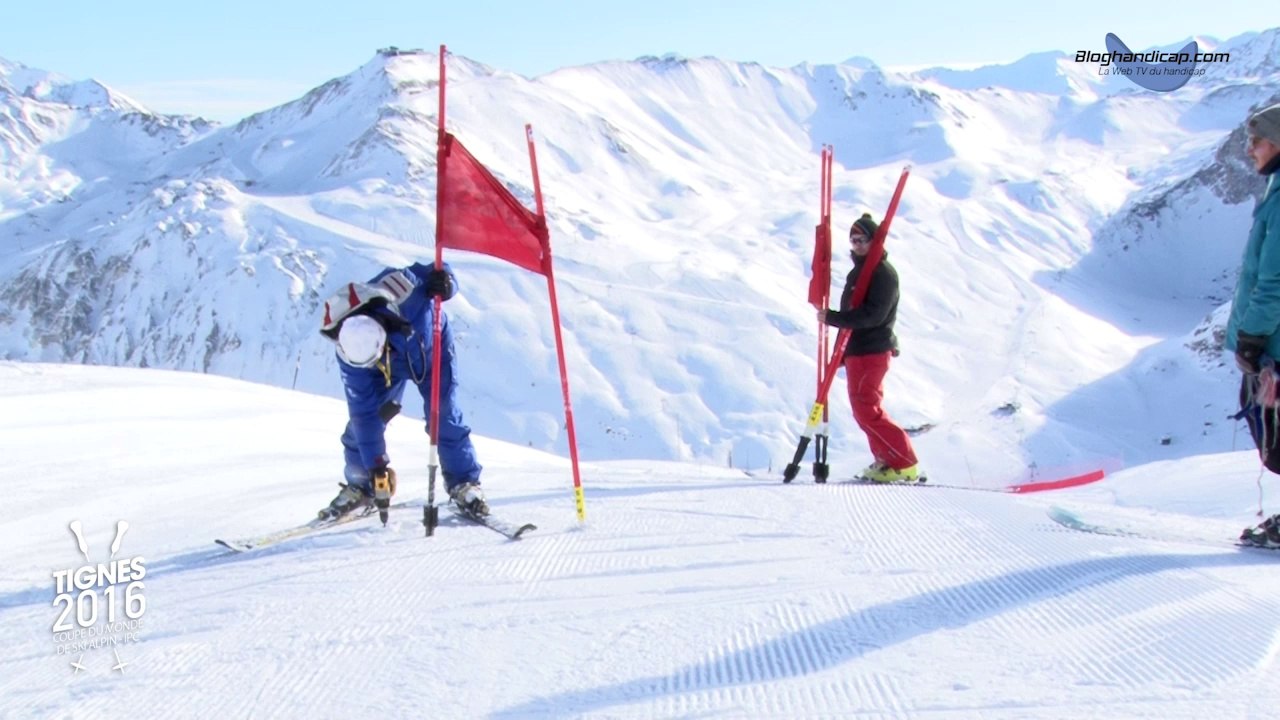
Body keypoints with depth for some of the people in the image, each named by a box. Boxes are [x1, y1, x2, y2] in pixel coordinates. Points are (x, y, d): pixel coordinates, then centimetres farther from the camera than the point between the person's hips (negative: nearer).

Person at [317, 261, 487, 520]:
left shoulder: (403, 295, -44)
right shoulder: (348, 352, -35)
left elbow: (439, 272, -22)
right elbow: (364, 413, -28)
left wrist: (444, 282, -47)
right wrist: (377, 467, -27)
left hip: (431, 349, -1)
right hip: (389, 368, 1)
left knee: (444, 417, -13)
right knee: (361, 422, -9)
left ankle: (465, 484, 2)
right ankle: (359, 484, 13)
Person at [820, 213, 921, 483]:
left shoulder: (883, 273, -14)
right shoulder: (859, 270, 17)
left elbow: (872, 315, -24)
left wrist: (831, 317, -22)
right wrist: (843, 350, 16)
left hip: (872, 351, -10)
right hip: (857, 349, 10)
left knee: (866, 410, -13)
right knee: (865, 409, 13)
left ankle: (905, 465, -10)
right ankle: (885, 461, 20)